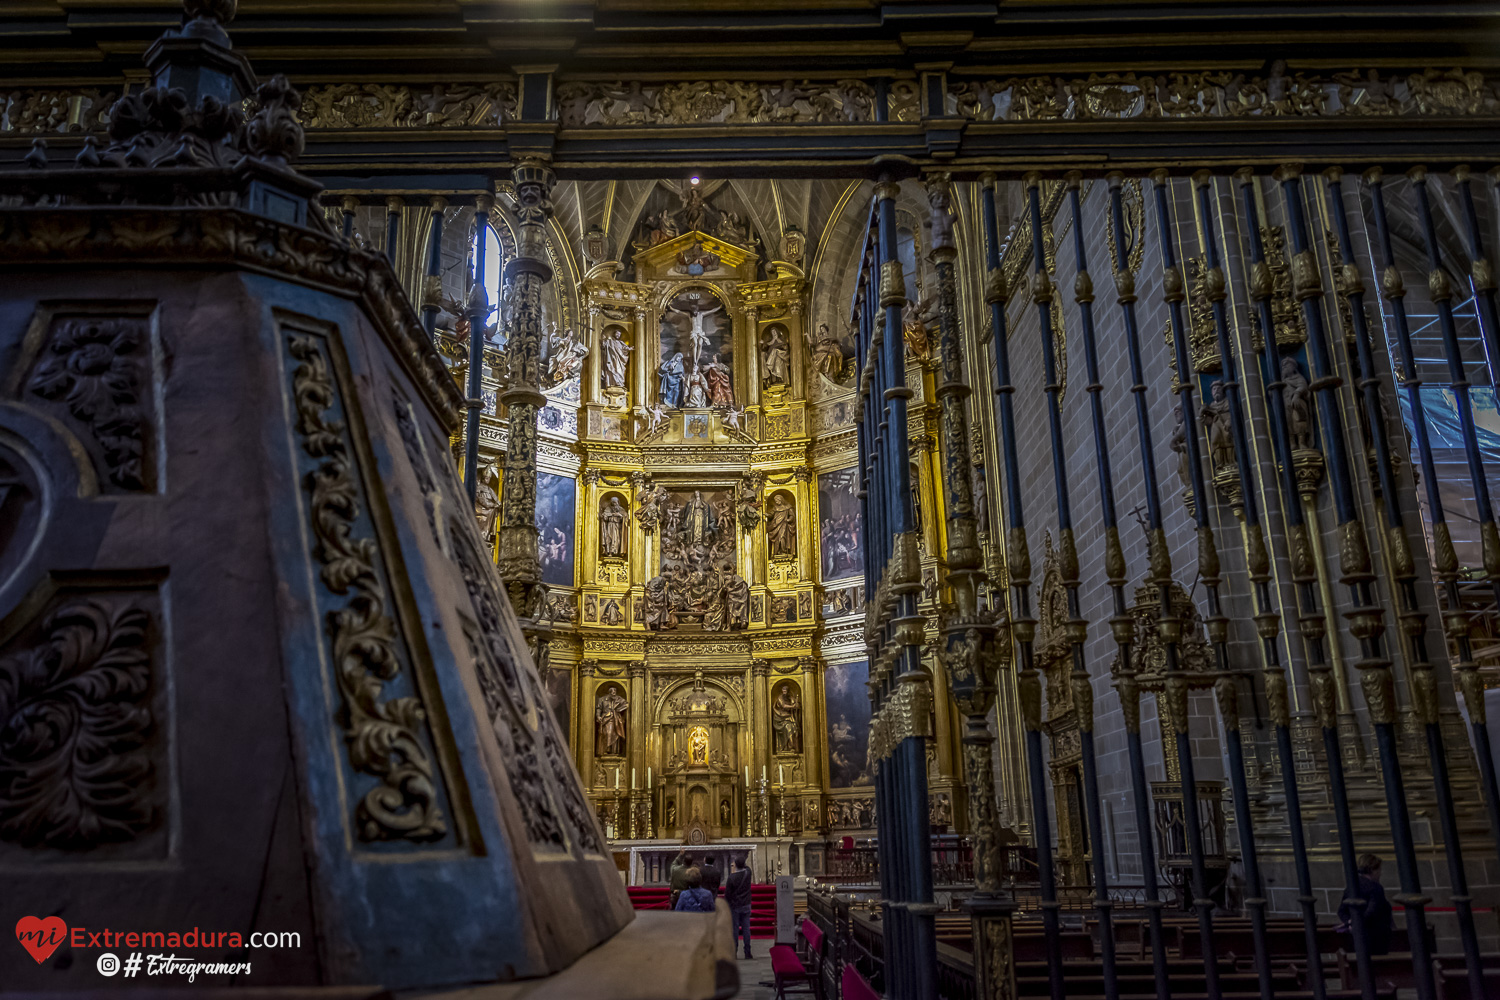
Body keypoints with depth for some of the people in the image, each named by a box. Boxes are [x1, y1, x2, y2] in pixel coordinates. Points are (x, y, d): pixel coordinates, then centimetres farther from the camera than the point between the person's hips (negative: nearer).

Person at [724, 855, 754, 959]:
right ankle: (747, 953, 7)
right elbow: (745, 867, 20)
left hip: (735, 906, -3)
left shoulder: (731, 877, -15)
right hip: (746, 905, 3)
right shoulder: (747, 873, -7)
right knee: (746, 928, 6)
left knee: (735, 928, 4)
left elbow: (727, 894, -8)